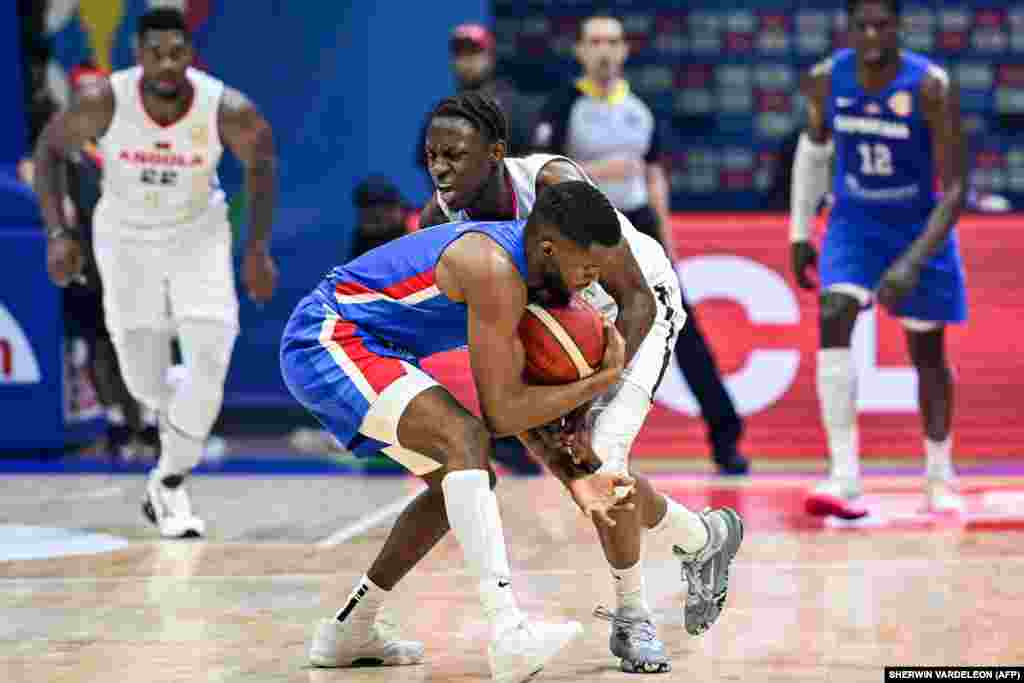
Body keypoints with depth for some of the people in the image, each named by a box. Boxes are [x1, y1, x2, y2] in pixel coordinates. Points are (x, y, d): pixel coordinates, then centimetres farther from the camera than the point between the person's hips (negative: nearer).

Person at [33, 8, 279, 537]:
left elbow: (261, 160, -5)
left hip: (198, 235, 0)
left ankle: (169, 483, 3)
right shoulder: (103, 102, -26)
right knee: (144, 381, 7)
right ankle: (180, 427, 44)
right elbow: (50, 148, -8)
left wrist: (258, 248, -8)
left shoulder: (228, 110, -25)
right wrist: (58, 232, -17)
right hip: (126, 236, 0)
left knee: (211, 363, -16)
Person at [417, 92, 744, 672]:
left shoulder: (557, 188, -37)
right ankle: (705, 539, 29)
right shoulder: (439, 220, -20)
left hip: (639, 309, -6)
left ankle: (632, 619, 1)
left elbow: (636, 301, -35)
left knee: (602, 459, -22)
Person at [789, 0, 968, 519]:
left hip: (919, 226, -2)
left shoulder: (932, 88, -26)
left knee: (927, 350, 10)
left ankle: (940, 476, 32)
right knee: (833, 319, -22)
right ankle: (844, 476, -25)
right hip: (854, 223, 2)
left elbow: (954, 189, -26)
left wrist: (912, 263, -35)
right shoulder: (825, 81, -14)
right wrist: (799, 233, 8)